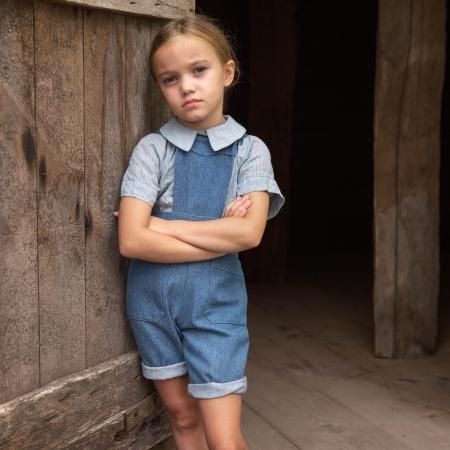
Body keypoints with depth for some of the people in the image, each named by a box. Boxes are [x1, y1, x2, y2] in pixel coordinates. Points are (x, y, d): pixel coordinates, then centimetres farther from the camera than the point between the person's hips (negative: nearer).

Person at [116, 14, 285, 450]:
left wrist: (161, 225, -15)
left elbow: (249, 233, -19)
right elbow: (131, 241, -15)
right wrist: (221, 236, -15)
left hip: (216, 300, -1)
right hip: (152, 297, 1)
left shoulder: (250, 150, -4)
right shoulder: (152, 148, -5)